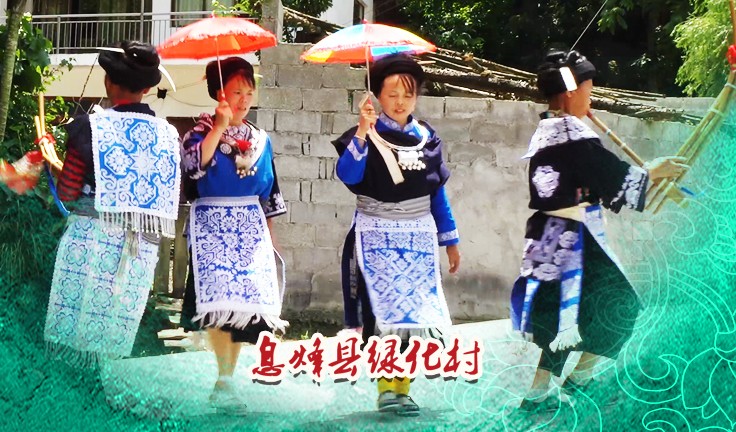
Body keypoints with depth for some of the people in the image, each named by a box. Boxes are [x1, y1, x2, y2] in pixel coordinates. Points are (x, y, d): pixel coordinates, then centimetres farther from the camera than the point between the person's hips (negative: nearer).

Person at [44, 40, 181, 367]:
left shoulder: (90, 127, -6)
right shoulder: (168, 133, 4)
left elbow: (67, 193, -6)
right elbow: (169, 196, 5)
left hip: (92, 237, -4)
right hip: (143, 244, 4)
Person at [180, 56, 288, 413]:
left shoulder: (260, 139, 13)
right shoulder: (202, 131, -2)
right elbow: (193, 165, -24)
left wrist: (270, 234, 17)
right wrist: (220, 126, -21)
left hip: (250, 226, 5)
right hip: (212, 223, -5)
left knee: (247, 301, 1)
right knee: (221, 297, -17)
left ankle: (227, 378, 11)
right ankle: (224, 380, -12)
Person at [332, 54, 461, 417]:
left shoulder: (427, 138, 7)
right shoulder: (367, 135, -4)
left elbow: (438, 193, 12)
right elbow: (347, 175, -22)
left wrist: (450, 241, 12)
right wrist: (362, 132, -31)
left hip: (418, 238, 4)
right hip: (378, 237, -3)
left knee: (414, 313, 1)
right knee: (383, 313, -8)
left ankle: (402, 387, 9)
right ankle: (385, 388, 0)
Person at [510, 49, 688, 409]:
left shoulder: (544, 134, 11)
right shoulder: (575, 136, -17)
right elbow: (615, 177, -13)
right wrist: (652, 171, 2)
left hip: (548, 234, 9)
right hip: (574, 236, -9)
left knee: (562, 312, 14)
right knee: (620, 304, 3)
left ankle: (538, 392, 14)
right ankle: (580, 379, 5)